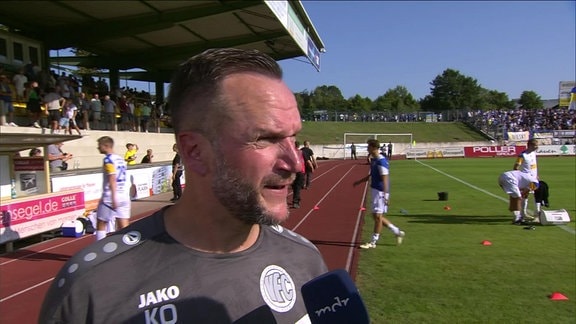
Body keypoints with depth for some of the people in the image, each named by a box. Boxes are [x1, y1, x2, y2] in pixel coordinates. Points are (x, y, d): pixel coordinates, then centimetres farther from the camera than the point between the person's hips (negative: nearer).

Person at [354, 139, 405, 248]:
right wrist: (359, 182, 27)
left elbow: (385, 178, -21)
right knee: (376, 216, 13)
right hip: (375, 190, 10)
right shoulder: (373, 160, 12)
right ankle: (397, 232, 24)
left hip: (380, 191, -10)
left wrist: (385, 194, -25)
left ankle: (373, 242, 7)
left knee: (378, 216, -2)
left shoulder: (381, 161, -17)